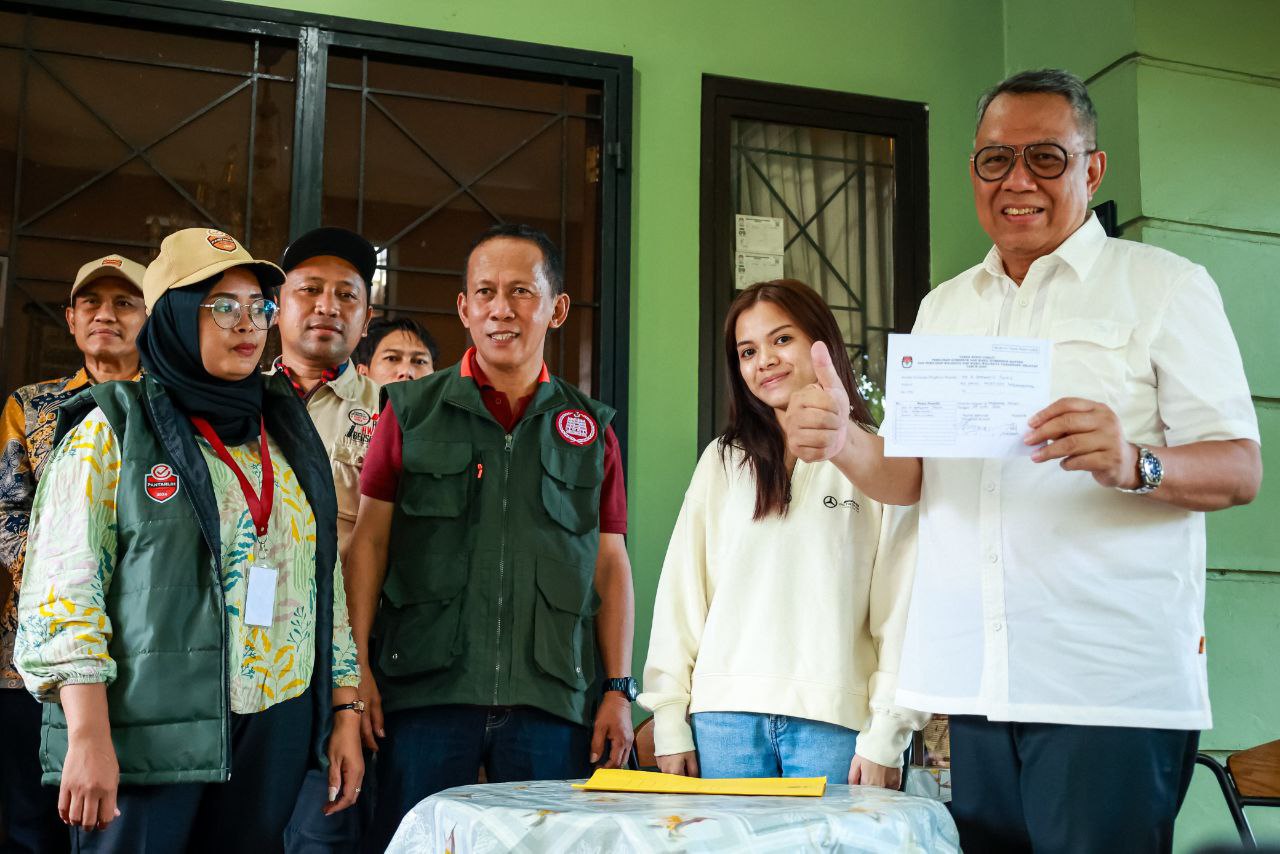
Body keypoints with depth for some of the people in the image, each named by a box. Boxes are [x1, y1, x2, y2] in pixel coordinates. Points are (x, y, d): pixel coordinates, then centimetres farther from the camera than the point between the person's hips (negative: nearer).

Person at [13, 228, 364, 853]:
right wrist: (87, 737, -16)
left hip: (277, 730, 4)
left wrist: (344, 712, 9)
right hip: (147, 734, -4)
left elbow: (326, 582, 14)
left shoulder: (290, 437, 13)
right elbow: (64, 588, -7)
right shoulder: (114, 427, 0)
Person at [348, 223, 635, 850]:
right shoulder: (411, 412, 7)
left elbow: (611, 566, 12)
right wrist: (358, 662, -4)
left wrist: (620, 690, 6)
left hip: (551, 700, 1)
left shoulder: (590, 429, 11)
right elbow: (370, 539, 5)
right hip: (424, 689, -1)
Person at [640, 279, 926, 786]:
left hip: (833, 720, -2)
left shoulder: (875, 460, 4)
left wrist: (886, 735, -6)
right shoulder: (723, 462, 13)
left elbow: (901, 606, 0)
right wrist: (669, 721, 3)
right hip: (724, 715, 2)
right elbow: (681, 592, 10)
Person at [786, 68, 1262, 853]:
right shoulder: (942, 307, 17)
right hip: (969, 681, 5)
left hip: (1113, 689, -4)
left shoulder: (1164, 285, 2)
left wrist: (1134, 464, -26)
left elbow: (1241, 469, -5)